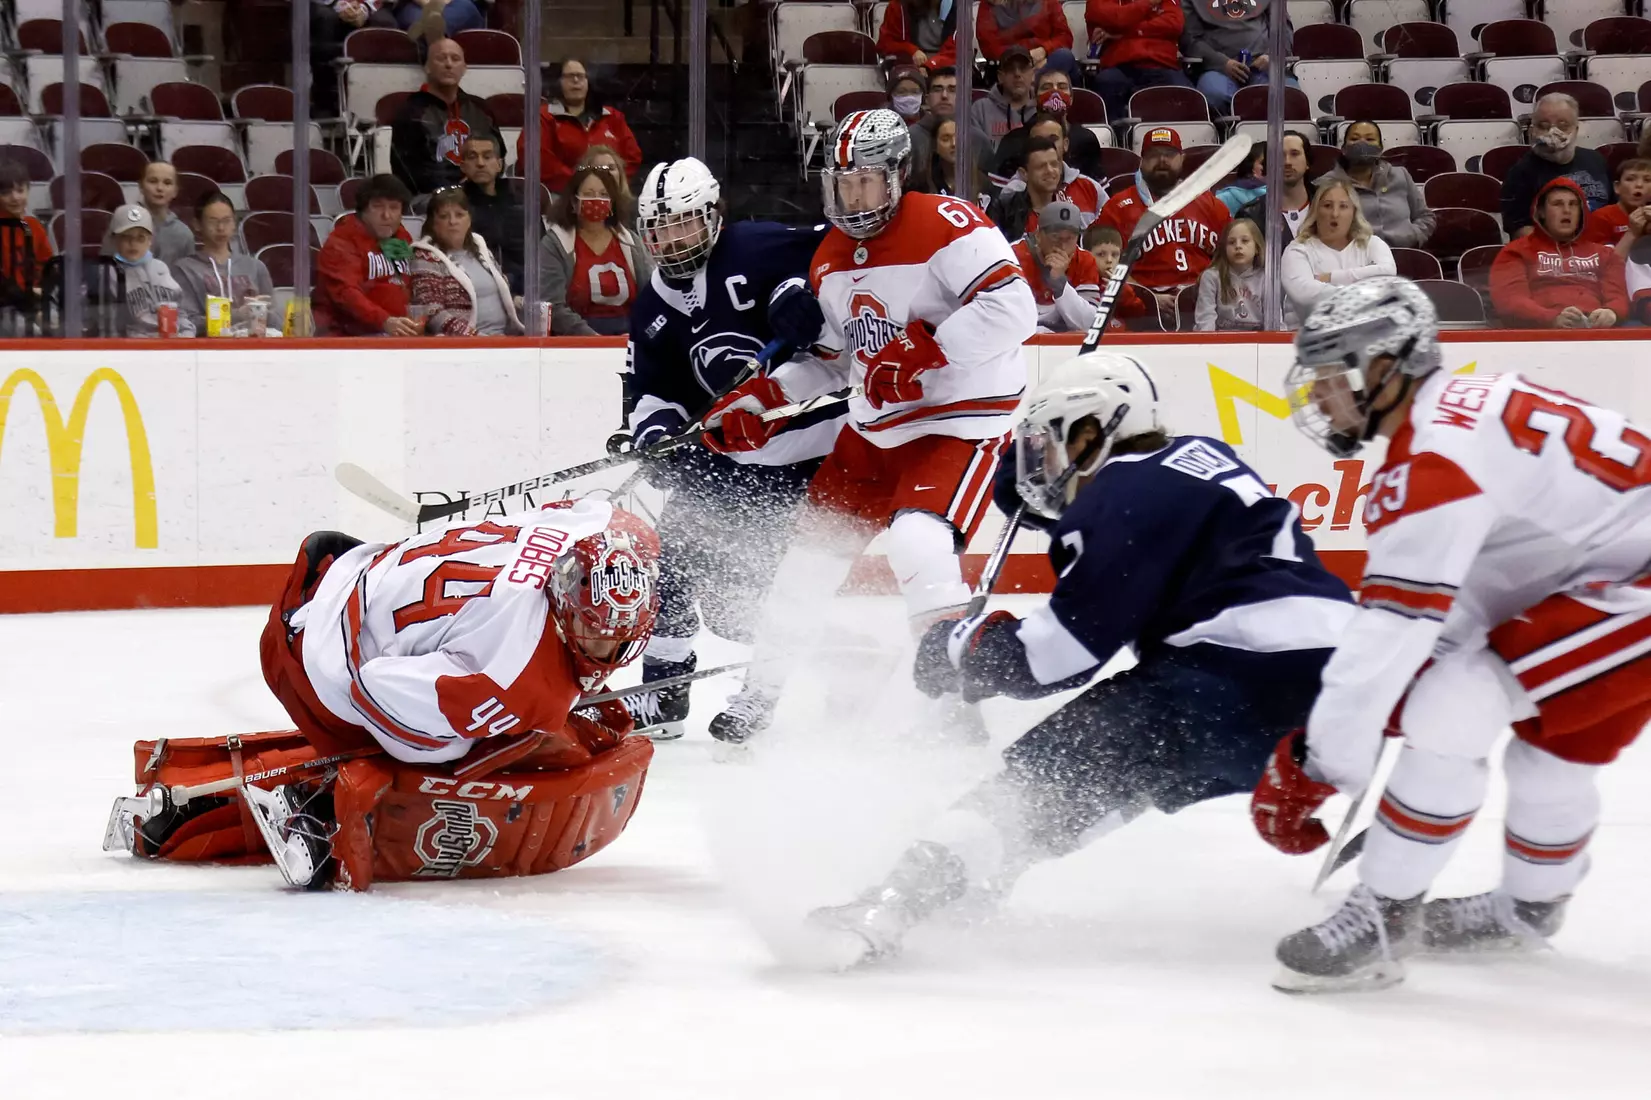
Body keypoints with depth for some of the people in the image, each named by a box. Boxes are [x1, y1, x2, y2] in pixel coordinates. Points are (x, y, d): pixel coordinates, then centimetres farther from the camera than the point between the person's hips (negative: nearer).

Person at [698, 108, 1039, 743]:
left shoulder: (945, 226, -17)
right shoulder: (830, 260, 10)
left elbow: (1014, 309, -27)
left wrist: (922, 353, -29)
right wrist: (759, 399, 9)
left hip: (960, 421, -8)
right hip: (874, 429, 8)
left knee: (918, 543, -30)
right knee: (814, 546, 12)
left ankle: (958, 702, -23)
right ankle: (760, 694, 31)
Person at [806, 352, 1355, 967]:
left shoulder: (1124, 496, -2)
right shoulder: (1203, 458, 24)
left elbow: (1053, 655, -5)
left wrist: (956, 650, 10)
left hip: (1237, 678, -8)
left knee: (1050, 775, -10)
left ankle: (903, 899, -25)